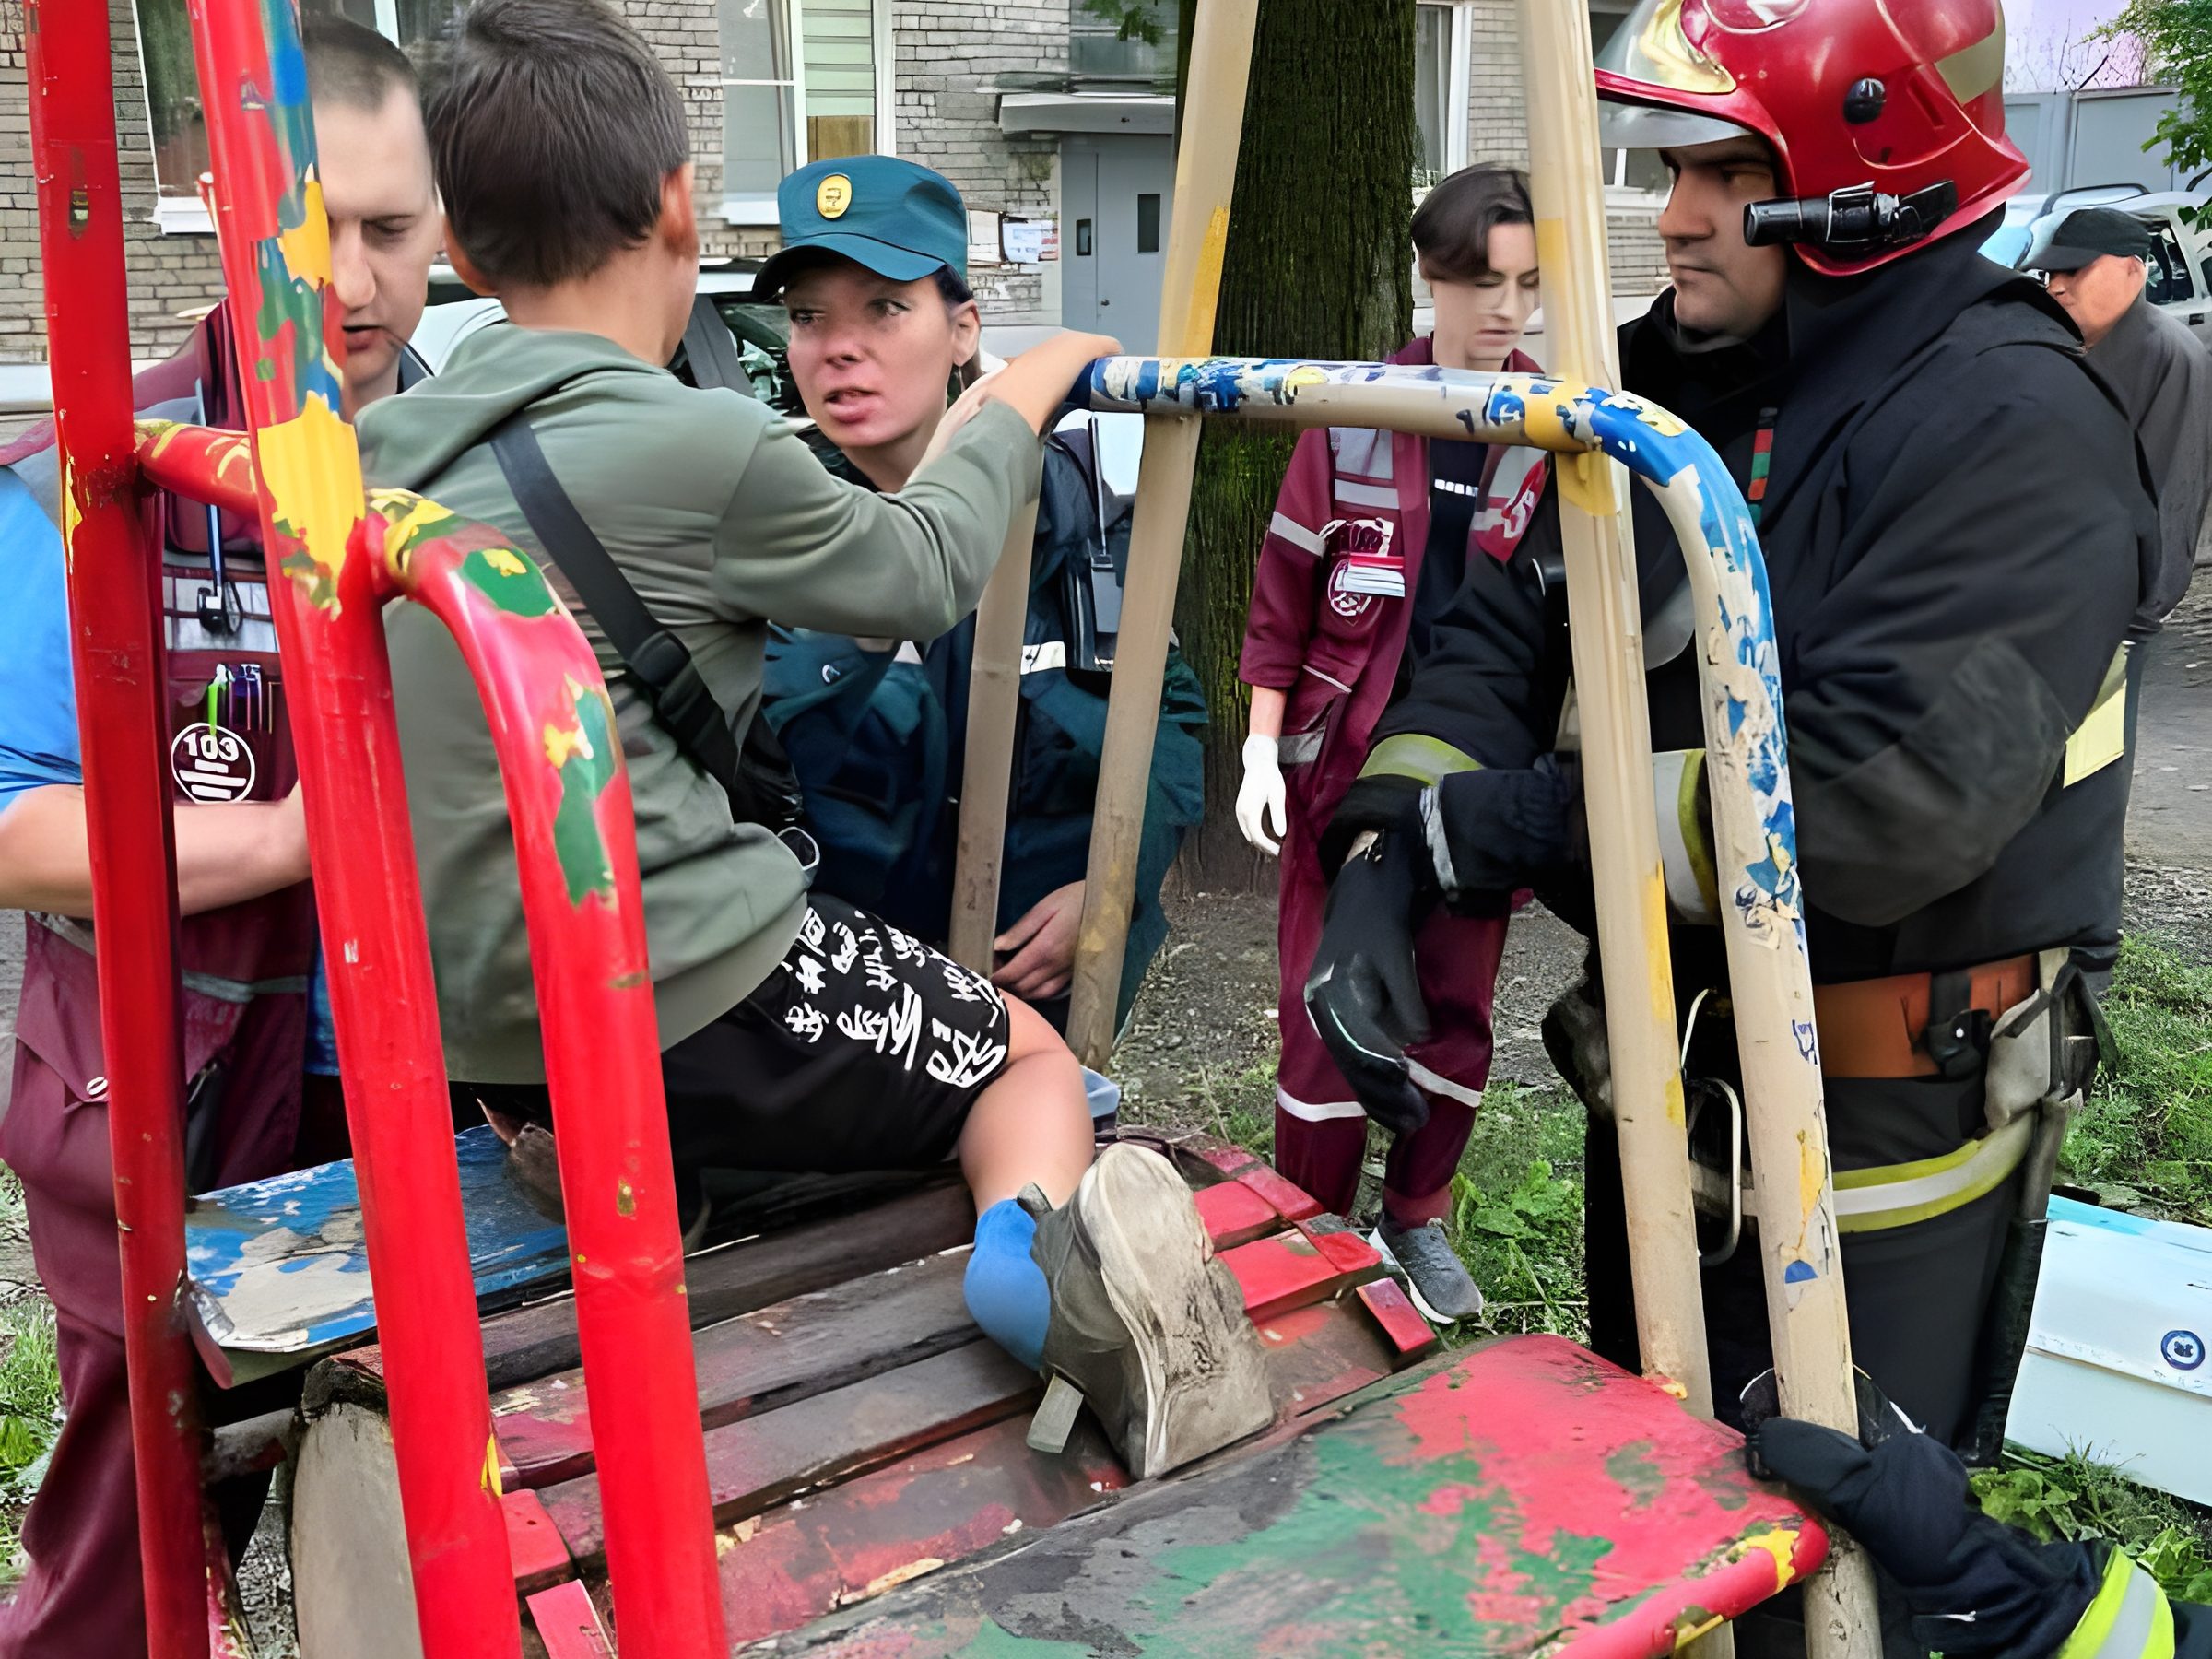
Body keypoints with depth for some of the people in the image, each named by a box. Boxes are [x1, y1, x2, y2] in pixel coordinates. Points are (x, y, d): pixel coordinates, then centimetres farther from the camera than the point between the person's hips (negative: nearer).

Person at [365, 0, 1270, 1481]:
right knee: (1030, 1061, 12)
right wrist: (1015, 401, 15)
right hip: (688, 1005, -7)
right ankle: (1041, 1247, -17)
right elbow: (924, 576, -1)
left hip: (480, 1034, 8)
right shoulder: (700, 445, -17)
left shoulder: (408, 448, 5)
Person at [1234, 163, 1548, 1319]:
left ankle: (1417, 1219, 32)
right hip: (1346, 762, -1)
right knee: (1324, 1009, 2)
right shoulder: (1353, 416, -2)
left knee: (1457, 1009, 11)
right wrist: (1262, 748, -3)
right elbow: (1284, 595, 1)